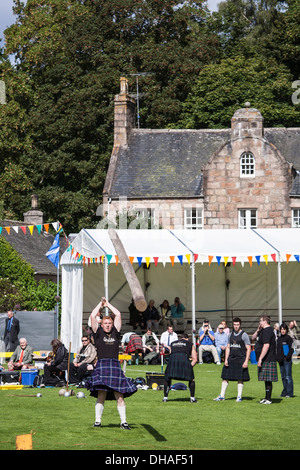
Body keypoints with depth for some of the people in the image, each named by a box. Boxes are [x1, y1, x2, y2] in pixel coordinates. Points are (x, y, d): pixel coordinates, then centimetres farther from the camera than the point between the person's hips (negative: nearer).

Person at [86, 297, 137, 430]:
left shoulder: (115, 332, 15)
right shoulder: (98, 333, 9)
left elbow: (118, 314, 15)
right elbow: (93, 316, 4)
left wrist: (108, 304, 23)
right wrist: (100, 303, 15)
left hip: (115, 365, 2)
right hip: (101, 365, -2)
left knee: (119, 396, -1)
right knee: (101, 395, -6)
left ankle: (123, 422, 0)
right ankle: (97, 421, 0)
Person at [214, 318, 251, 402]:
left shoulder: (244, 335, -4)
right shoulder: (230, 335, 12)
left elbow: (248, 349, -6)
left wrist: (246, 361, -13)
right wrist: (226, 360, 7)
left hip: (240, 360, -5)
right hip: (230, 359, 5)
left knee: (240, 379, 1)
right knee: (225, 377, 3)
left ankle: (239, 397, 10)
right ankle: (222, 396, 9)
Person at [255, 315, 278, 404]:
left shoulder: (267, 331, -17)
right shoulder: (264, 330, 18)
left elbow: (266, 345, -25)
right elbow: (254, 338, 31)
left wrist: (260, 359, -26)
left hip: (267, 360, -11)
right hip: (265, 360, 11)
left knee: (268, 380, -7)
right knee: (266, 380, 14)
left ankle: (269, 399, -5)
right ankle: (267, 398, 19)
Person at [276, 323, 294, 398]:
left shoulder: (288, 338, -7)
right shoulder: (279, 338, 15)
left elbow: (291, 349, -10)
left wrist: (287, 357, -15)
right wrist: (278, 357, 12)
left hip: (287, 360, -8)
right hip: (281, 360, 8)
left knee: (288, 377, -6)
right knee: (283, 377, 11)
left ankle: (289, 393, -4)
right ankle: (285, 392, 17)